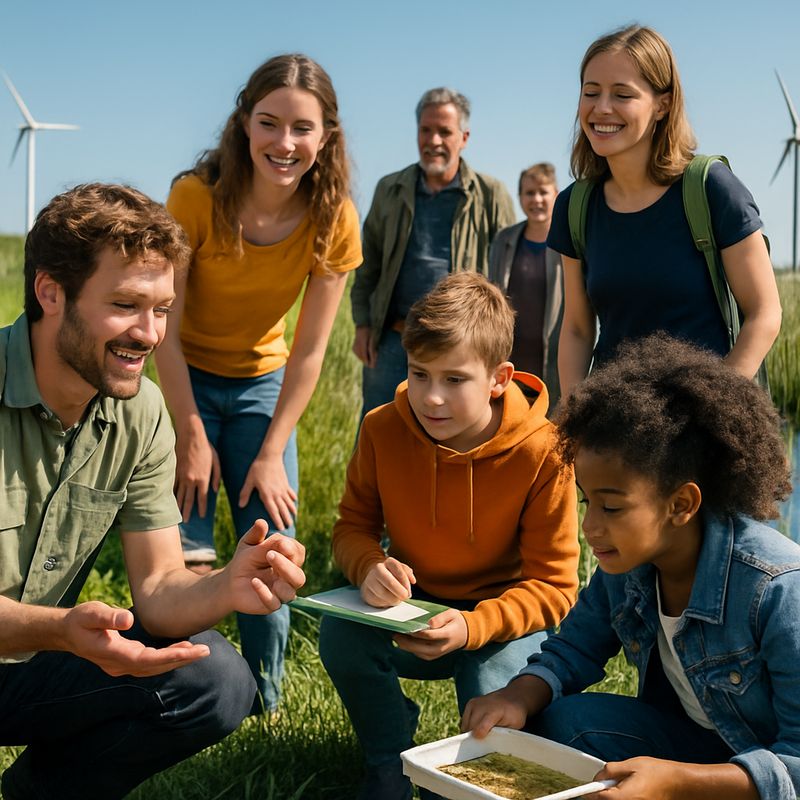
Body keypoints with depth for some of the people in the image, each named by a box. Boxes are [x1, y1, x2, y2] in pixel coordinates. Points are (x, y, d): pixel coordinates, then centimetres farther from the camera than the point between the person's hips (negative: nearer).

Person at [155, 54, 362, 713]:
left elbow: (310, 351, -10)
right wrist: (193, 435, -17)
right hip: (184, 380, -2)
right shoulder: (196, 197, -24)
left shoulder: (333, 219, -16)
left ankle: (264, 704, 15)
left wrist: (271, 453, -13)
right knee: (186, 555, -10)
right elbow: (164, 332, -17)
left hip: (262, 382, 2)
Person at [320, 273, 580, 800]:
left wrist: (472, 627, -36)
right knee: (341, 635, -27)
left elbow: (554, 587, -18)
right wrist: (370, 567, -26)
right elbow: (353, 525, 0)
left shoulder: (542, 454, -23)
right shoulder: (384, 430, -13)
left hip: (504, 618, -3)